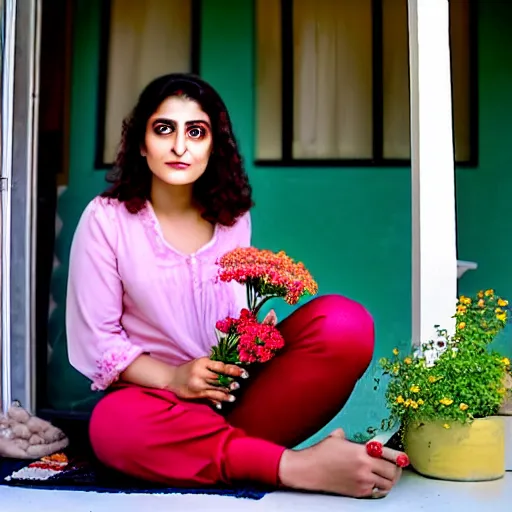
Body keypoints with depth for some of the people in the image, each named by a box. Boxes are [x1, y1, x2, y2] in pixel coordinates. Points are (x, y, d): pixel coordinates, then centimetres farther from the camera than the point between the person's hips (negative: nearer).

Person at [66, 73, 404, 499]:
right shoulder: (106, 218, -3)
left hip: (236, 390, 3)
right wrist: (172, 379, -20)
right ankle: (297, 467, -33)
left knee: (345, 323, -22)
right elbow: (97, 338, -4)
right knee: (114, 425, -40)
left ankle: (225, 444, -24)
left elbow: (239, 319, 12)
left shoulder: (233, 218, 7)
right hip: (155, 393, -2)